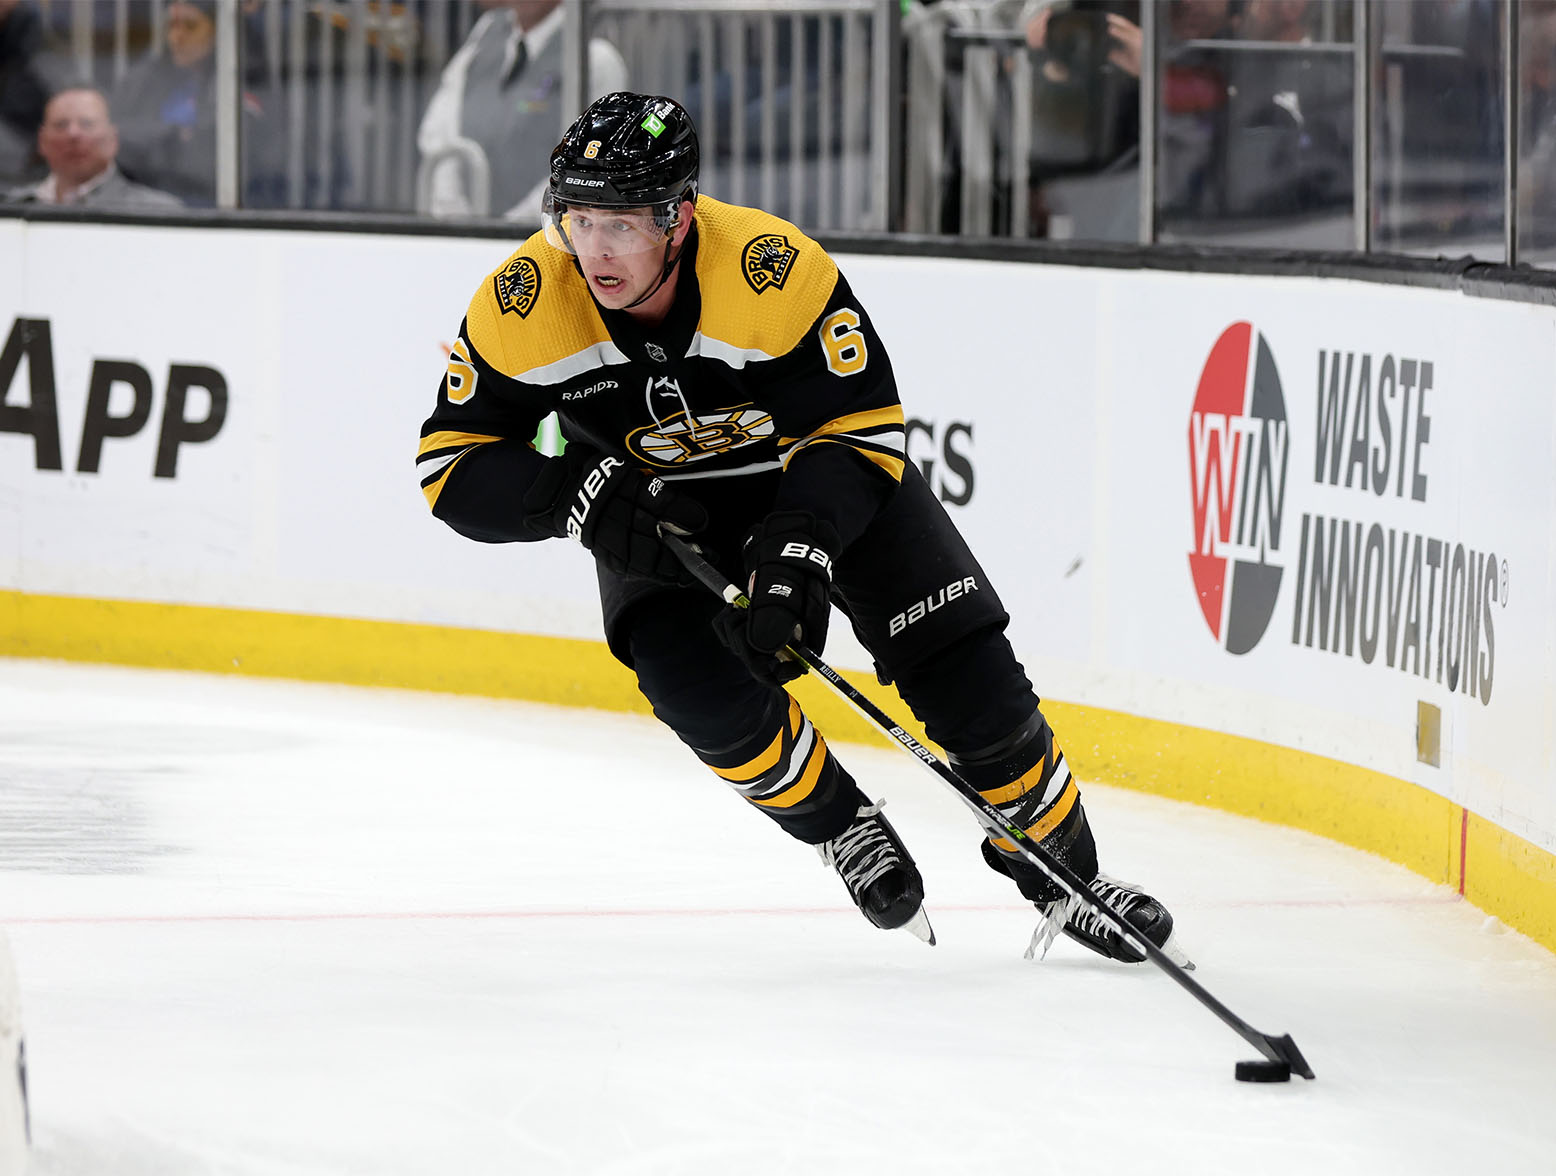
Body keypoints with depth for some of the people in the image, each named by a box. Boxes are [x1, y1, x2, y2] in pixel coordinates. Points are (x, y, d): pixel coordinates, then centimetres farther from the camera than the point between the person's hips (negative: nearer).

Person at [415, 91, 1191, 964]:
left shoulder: (774, 268, -34)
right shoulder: (522, 304, -26)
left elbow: (862, 426, -24)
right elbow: (454, 468, -19)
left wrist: (798, 549, -38)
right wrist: (586, 496, -35)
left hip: (827, 477, -1)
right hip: (660, 513, 1)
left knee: (967, 678, -8)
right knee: (701, 688, -24)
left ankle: (1062, 872, 14)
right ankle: (846, 831, 3)